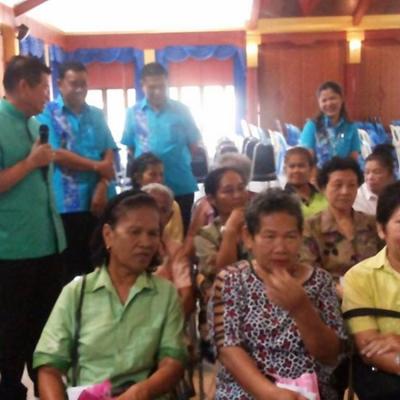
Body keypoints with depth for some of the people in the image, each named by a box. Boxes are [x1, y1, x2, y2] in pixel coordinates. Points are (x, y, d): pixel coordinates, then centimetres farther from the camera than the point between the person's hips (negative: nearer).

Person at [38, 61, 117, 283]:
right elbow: (55, 155, -11)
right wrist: (96, 166, -7)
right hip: (65, 204, -4)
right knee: (68, 268, 4)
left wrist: (102, 186, -11)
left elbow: (109, 153, 5)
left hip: (98, 200, 4)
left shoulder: (97, 115, 14)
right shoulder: (48, 113, 0)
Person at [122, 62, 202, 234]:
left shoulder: (181, 110, 0)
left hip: (181, 186, 0)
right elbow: (130, 148, 8)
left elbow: (194, 146, 5)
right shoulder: (133, 113, 0)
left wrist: (178, 162, -1)